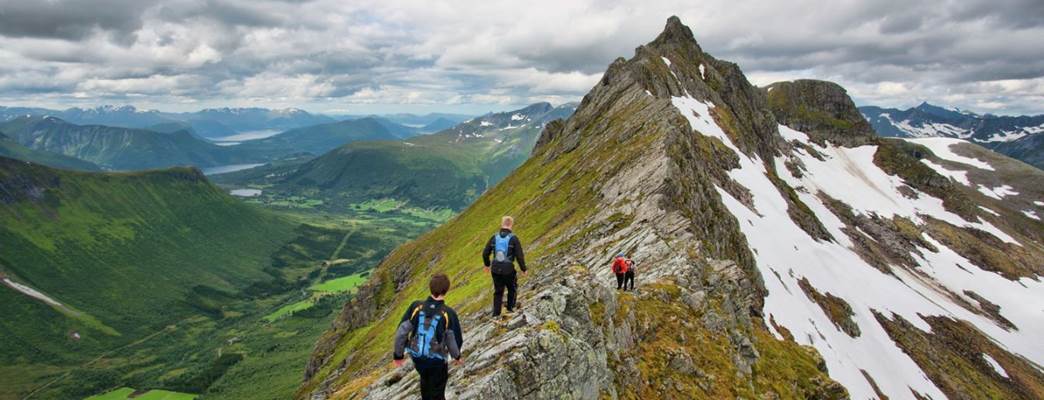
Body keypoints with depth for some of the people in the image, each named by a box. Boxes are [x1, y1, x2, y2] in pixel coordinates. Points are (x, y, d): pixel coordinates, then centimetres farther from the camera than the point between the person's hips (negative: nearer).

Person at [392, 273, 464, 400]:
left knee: (425, 381, 33)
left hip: (417, 358, 3)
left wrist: (398, 354, 4)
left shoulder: (416, 307, -16)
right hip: (437, 361, -3)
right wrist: (457, 356, 10)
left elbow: (401, 332, -11)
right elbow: (455, 341, -12)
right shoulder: (449, 314, -22)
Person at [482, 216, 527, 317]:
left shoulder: (494, 237, 1)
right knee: (512, 289, 22)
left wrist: (487, 265, 23)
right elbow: (520, 256, -12)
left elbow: (485, 253, 6)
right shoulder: (513, 238, -11)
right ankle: (510, 308, 28)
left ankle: (496, 314, 17)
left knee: (498, 292, 17)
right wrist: (523, 269, 1)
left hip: (495, 269, 4)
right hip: (508, 270, -3)